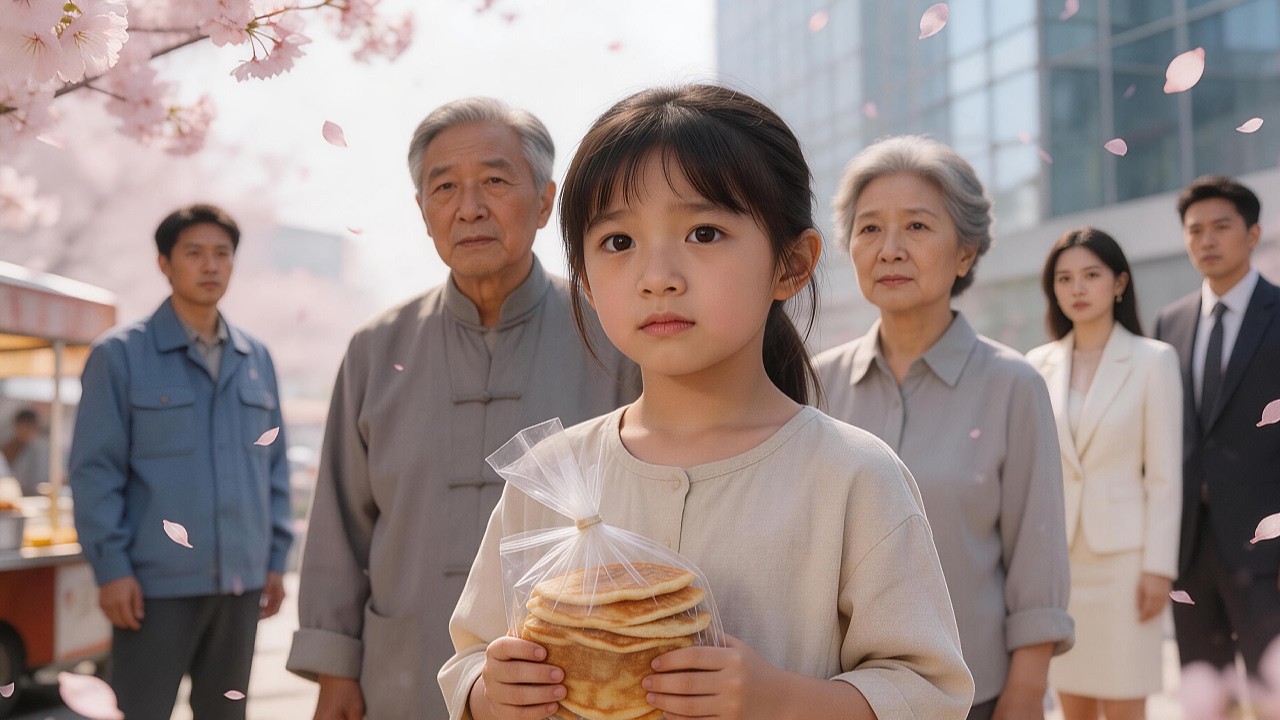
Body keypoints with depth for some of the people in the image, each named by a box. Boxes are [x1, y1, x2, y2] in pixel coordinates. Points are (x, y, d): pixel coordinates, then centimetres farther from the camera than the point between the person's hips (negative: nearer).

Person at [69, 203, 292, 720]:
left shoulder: (256, 359, 10)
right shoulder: (120, 354, -2)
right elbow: (95, 470, -6)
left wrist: (276, 557, 9)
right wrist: (111, 566, -12)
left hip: (241, 581, 5)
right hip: (156, 582, -4)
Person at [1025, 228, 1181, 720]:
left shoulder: (1153, 360, -3)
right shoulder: (1039, 364, 6)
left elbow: (1165, 475, -5)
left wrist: (1159, 568, -9)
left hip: (1122, 554, -3)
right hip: (1056, 555, 3)